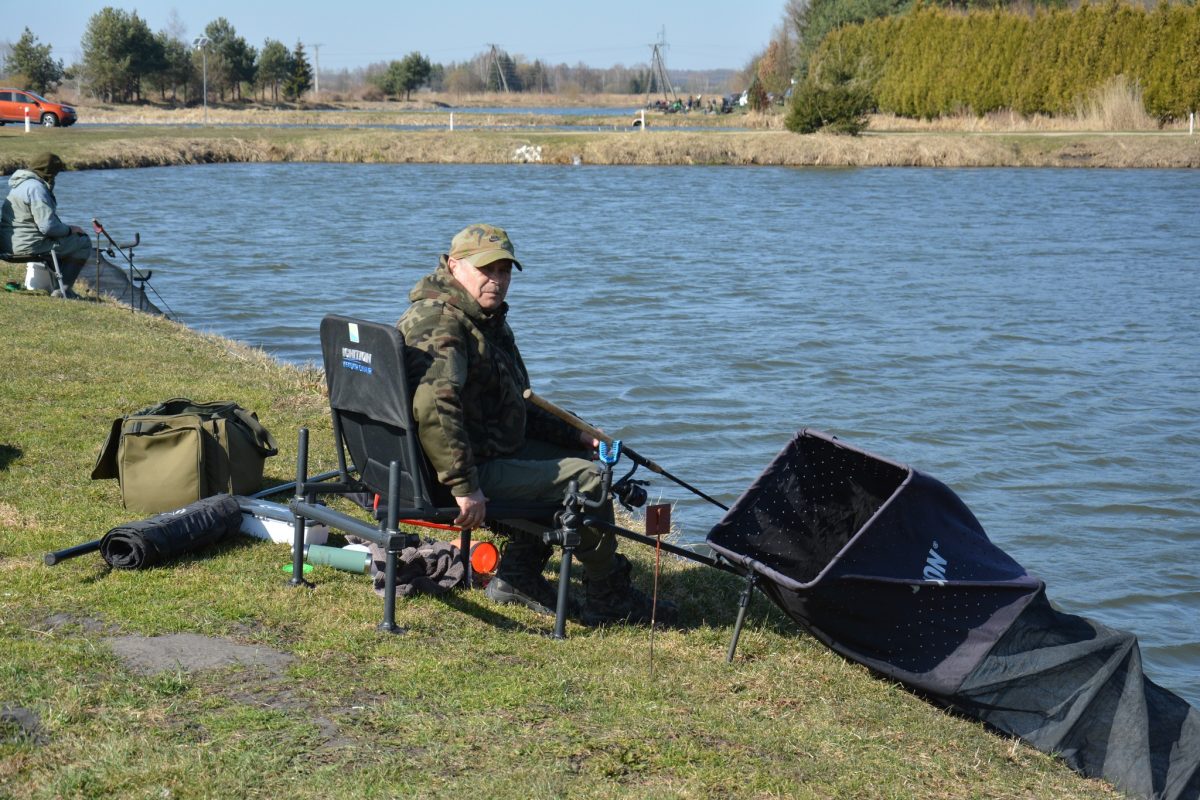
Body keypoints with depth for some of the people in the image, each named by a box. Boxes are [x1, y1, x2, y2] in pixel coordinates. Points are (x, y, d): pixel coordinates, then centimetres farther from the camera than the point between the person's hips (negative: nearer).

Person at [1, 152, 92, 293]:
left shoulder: (19, 183, 16)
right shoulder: (36, 187, -19)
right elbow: (48, 226, -23)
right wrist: (70, 229, -5)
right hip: (30, 245, -11)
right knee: (83, 243, -3)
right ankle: (62, 289, 0)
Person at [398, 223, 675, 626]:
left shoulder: (488, 320, 15)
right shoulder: (440, 323, -20)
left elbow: (516, 407, 24)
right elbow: (432, 406, -36)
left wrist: (577, 437, 16)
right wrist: (464, 486, -37)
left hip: (490, 451, 11)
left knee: (575, 456, 24)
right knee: (586, 478, -10)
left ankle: (517, 576, 19)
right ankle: (608, 600, 4)